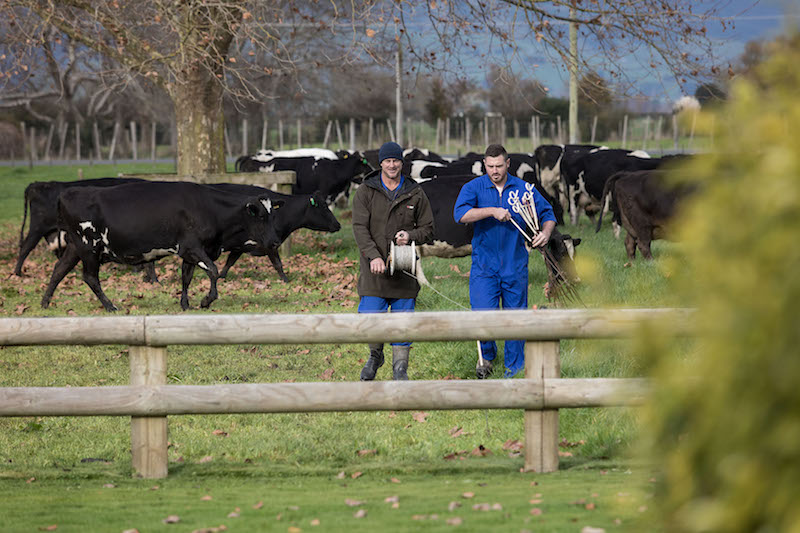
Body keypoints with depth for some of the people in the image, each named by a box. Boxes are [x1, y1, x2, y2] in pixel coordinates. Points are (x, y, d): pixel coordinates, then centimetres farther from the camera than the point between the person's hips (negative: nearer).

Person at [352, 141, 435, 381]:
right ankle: (375, 356, 21)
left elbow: (428, 229, 11)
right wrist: (374, 256, -22)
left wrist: (411, 235, -12)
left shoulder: (415, 194, 7)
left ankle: (400, 369, 13)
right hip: (374, 268, -1)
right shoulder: (366, 192, 2)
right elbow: (360, 228, -7)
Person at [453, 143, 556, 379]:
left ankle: (515, 368, 19)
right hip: (484, 265, -2)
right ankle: (487, 355, 17)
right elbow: (460, 214, -19)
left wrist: (545, 233, -8)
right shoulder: (473, 188, -2)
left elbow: (547, 214, 13)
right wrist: (493, 211, -26)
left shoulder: (523, 189, 4)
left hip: (515, 266, 2)